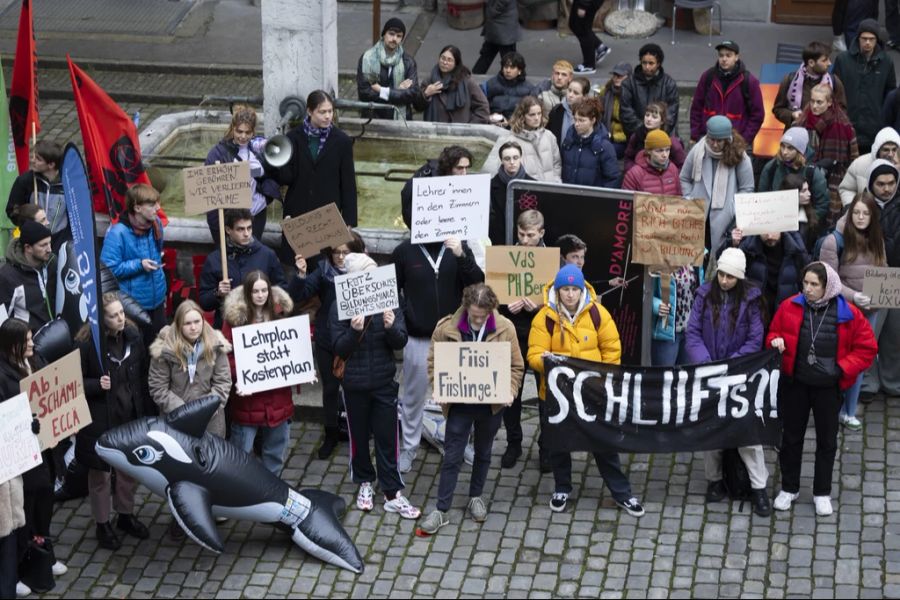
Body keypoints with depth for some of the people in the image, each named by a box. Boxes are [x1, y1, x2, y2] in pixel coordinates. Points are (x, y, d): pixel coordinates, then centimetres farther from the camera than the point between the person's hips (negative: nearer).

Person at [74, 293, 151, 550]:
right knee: (101, 472, 8)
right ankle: (103, 524, 24)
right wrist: (96, 385, -27)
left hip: (131, 416, 5)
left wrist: (145, 412, 5)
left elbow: (141, 377, 5)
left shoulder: (132, 336, -3)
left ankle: (126, 515, 37)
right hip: (100, 419, -5)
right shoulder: (86, 343, -18)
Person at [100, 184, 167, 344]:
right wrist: (139, 265, -26)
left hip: (157, 302, 7)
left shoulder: (156, 224, 1)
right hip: (131, 306, -7)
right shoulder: (118, 233, -21)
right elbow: (108, 269, -21)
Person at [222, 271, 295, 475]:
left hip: (278, 396, 5)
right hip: (247, 399, -5)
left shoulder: (280, 312, 5)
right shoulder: (235, 316, -10)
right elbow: (226, 355, -12)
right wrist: (239, 377, -27)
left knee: (275, 453, 17)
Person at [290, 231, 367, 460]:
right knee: (330, 388, 14)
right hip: (327, 341, 2)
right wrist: (301, 274, -26)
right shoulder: (323, 271, -6)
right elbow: (297, 296, -10)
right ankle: (330, 435, 28)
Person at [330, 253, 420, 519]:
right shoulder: (340, 307, -9)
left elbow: (401, 343, -6)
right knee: (359, 436, 13)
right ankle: (364, 484, 32)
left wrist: (391, 327, -28)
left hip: (384, 382, 1)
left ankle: (393, 494, 8)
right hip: (355, 384, 0)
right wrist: (355, 330, -30)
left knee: (387, 438, 3)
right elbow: (339, 349, -11)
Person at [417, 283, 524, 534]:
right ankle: (441, 510, 9)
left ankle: (476, 498, 38)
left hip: (491, 404, 1)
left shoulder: (505, 329, -11)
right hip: (459, 403, -1)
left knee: (483, 452, 19)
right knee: (452, 456, 1)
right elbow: (433, 362, -2)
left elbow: (516, 366, -1)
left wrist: (509, 391, -16)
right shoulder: (446, 328, -13)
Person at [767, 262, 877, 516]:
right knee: (791, 437, 12)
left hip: (828, 387, -1)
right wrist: (775, 342, -15)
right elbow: (773, 333, 8)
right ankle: (789, 488, 27)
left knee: (827, 440, 10)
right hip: (794, 383, 1)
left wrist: (843, 368, -14)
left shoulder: (848, 314, -11)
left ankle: (822, 493, 24)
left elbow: (867, 348, -4)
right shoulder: (790, 307, -7)